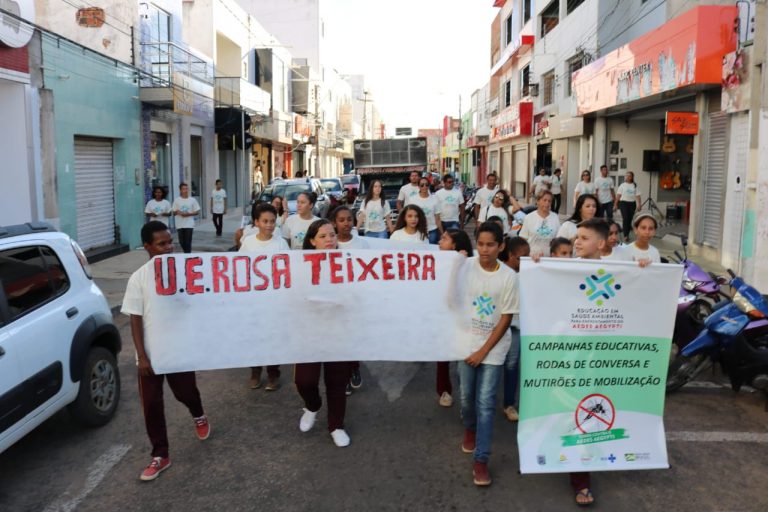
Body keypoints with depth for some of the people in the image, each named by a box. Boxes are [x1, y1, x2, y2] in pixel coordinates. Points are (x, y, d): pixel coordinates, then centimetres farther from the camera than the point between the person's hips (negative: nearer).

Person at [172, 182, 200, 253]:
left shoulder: (192, 200, 0)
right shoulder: (176, 200, 2)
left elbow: (197, 212, 2)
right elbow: (174, 212, 6)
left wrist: (188, 214, -12)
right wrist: (177, 212, -16)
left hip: (189, 224, -1)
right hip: (180, 225, 1)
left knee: (188, 242, -3)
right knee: (182, 242, 8)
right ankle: (186, 253, 32)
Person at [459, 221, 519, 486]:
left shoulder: (509, 276, -11)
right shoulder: (466, 266, -8)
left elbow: (506, 319, -9)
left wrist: (483, 351, -11)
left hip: (494, 347, -2)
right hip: (467, 342, 2)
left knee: (485, 402, -4)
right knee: (467, 396, 13)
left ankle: (481, 460, 5)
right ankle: (469, 429, 45)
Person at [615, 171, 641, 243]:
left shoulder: (635, 186, 8)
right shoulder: (622, 185, 5)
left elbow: (637, 196, 3)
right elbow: (618, 195, 2)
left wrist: (638, 205, -5)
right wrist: (615, 204, -3)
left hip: (632, 203, 2)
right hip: (624, 203, -2)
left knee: (629, 219, 5)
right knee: (625, 219, -11)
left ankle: (627, 234, 17)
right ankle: (625, 236, -12)